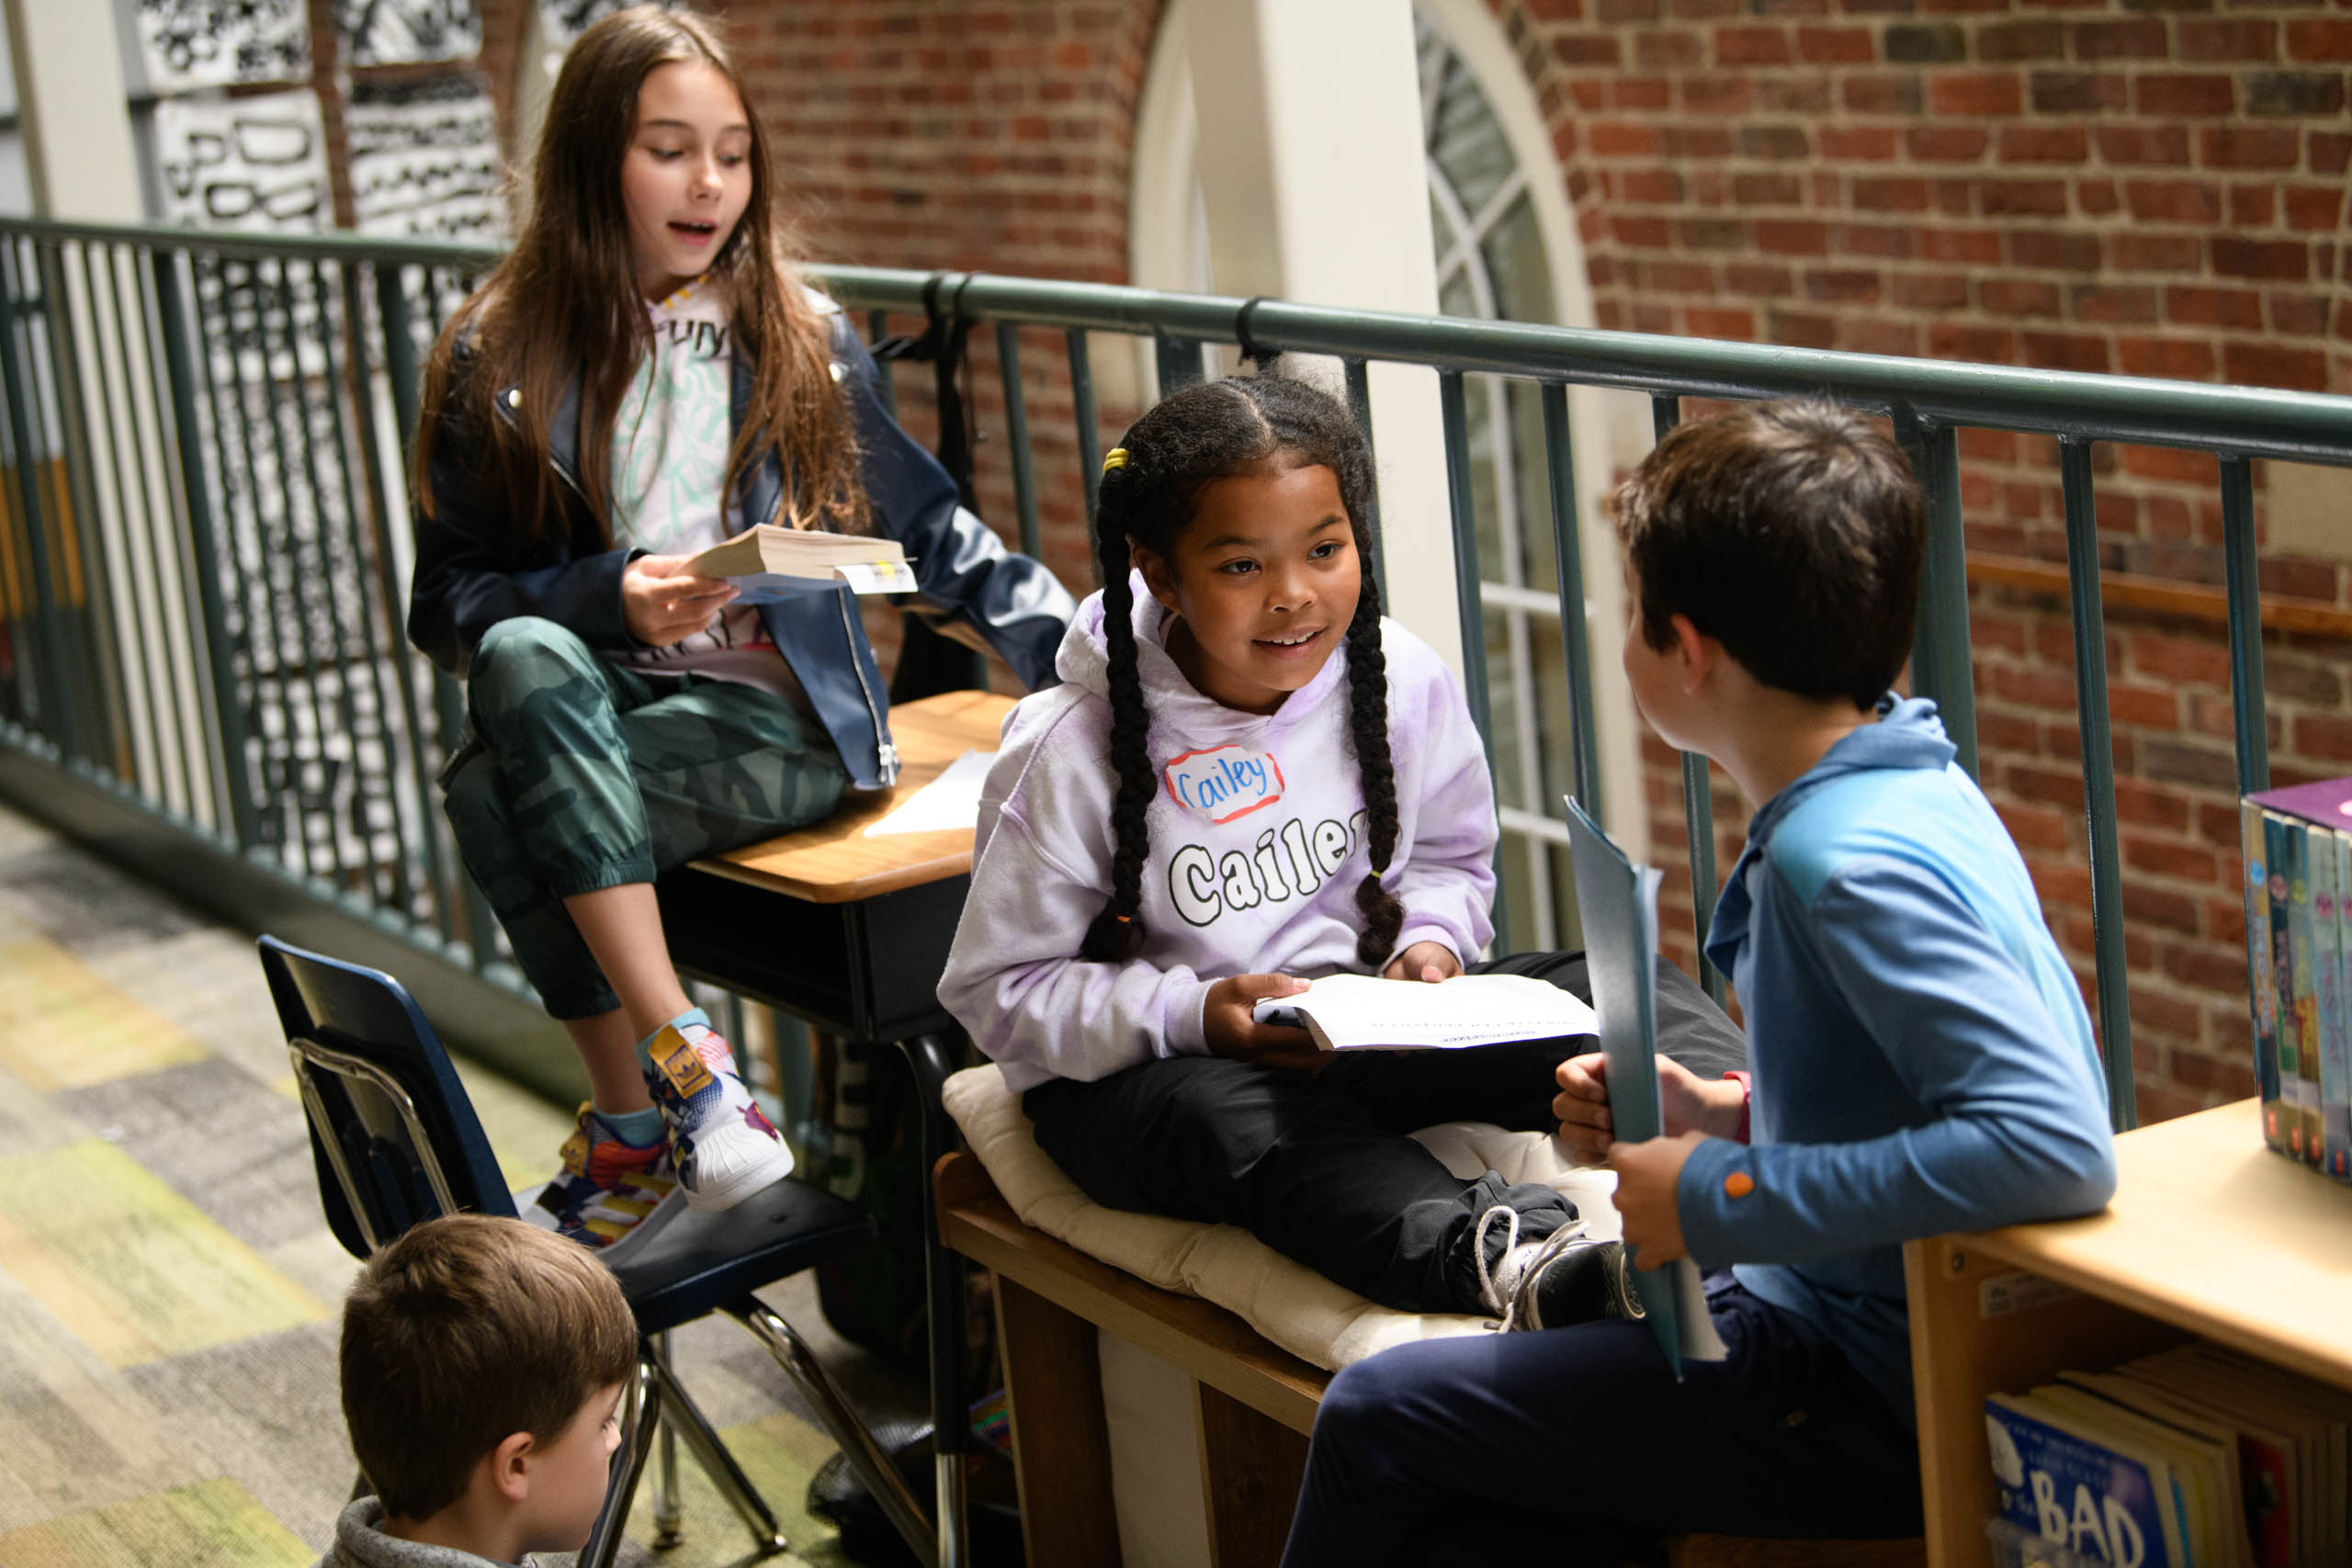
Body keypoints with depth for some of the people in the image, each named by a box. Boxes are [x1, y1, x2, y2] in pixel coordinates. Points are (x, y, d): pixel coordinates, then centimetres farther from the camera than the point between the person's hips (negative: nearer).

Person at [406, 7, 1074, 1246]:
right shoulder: (499, 362, 7)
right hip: (586, 697, 2)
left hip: (776, 721, -2)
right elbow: (447, 603, 4)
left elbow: (928, 534, 15)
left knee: (502, 799, -30)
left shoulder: (803, 344, 10)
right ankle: (679, 1065, -31)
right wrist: (607, 599, -14)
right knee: (525, 662, -35)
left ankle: (627, 1132, -18)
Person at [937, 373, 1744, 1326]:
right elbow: (996, 988, -10)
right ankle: (1512, 1261, -64)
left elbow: (1451, 854, 15)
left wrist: (1431, 940, -9)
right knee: (1248, 1123, -40)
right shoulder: (1070, 755, -14)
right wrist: (1193, 1015, -23)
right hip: (1139, 1069, -4)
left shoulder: (1405, 683, -4)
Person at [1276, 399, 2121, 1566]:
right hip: (1842, 1318, 9)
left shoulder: (1852, 866, -26)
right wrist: (1729, 1116, 4)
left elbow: (2055, 1146, -37)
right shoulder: (1902, 789, 5)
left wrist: (1727, 1200, -28)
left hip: (1881, 1398, -9)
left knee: (1378, 1417, -2)